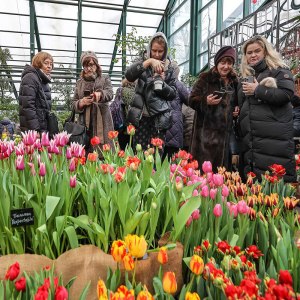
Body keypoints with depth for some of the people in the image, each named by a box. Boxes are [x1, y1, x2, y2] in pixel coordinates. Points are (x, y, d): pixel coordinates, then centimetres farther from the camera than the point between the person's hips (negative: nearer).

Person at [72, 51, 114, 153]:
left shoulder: (104, 79, 10)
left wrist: (100, 94, -33)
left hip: (102, 123, -2)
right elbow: (73, 104, 14)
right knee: (86, 153, -1)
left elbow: (110, 93, -10)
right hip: (85, 124, 2)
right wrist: (81, 103, -9)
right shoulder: (79, 82, 16)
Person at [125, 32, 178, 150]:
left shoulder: (170, 67, 7)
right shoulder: (144, 62, 7)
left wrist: (162, 82, -12)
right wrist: (148, 61, -21)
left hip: (159, 117, 0)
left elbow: (173, 94, 6)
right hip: (141, 116, 0)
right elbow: (128, 75, -13)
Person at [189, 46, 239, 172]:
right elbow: (192, 100, -3)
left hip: (226, 132, 5)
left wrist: (238, 109, 5)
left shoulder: (234, 81, 13)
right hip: (206, 131, -4)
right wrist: (205, 101, -21)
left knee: (222, 166, 8)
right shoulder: (205, 78, -1)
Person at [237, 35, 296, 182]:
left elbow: (286, 94, -12)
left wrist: (257, 90, -8)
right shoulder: (245, 77, 23)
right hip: (250, 140, 6)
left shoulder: (279, 70, 4)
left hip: (275, 138, -6)